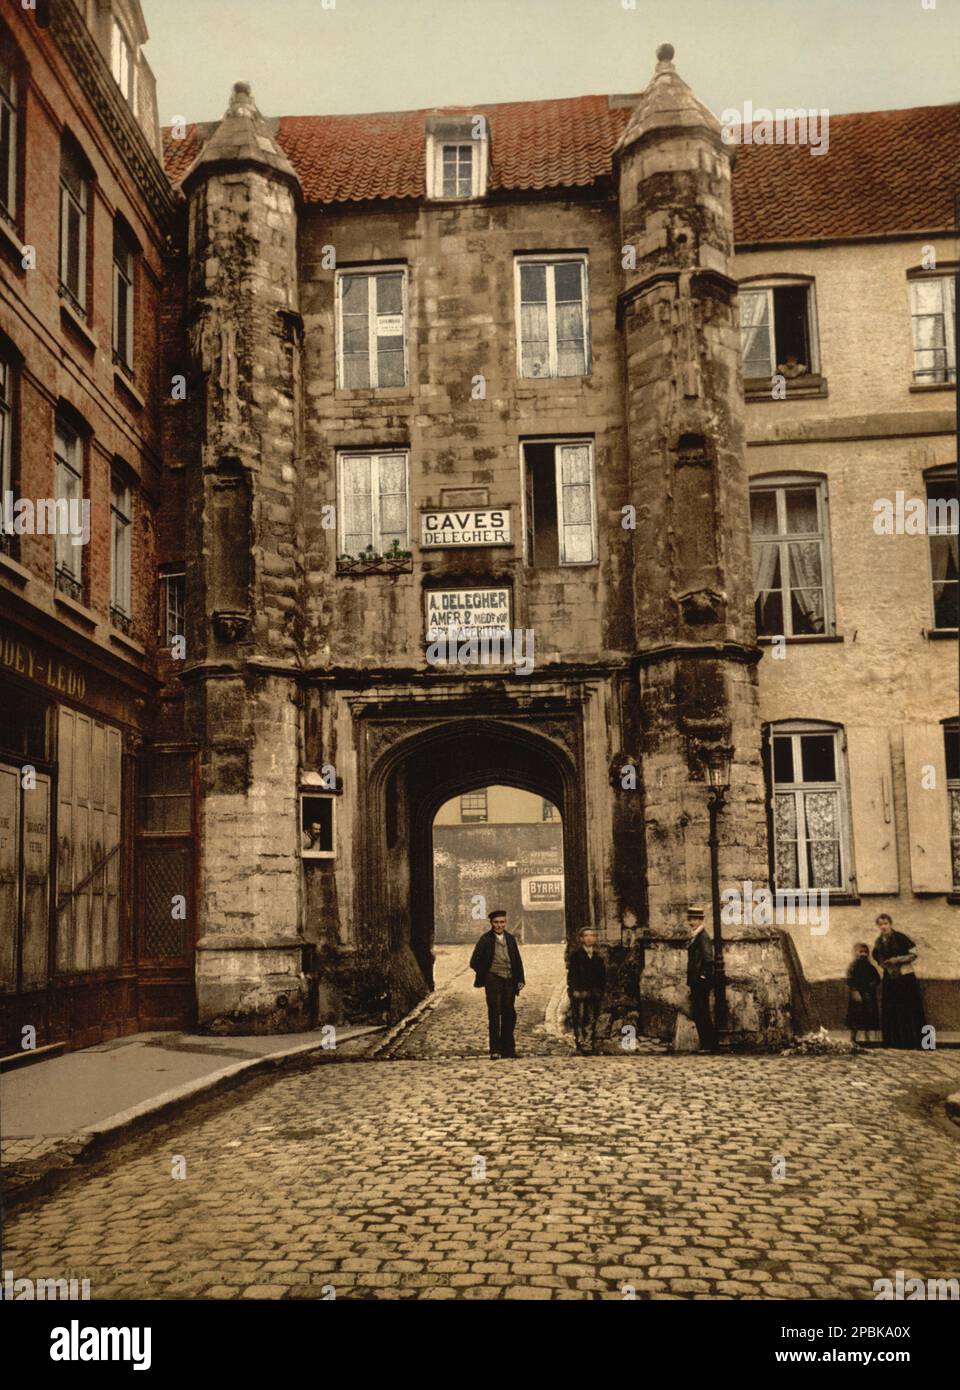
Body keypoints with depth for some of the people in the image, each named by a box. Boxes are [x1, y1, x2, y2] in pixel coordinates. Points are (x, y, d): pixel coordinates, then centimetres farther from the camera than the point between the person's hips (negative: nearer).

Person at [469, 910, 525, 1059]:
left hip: (509, 980, 4)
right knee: (494, 1014, -6)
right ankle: (495, 1049, -3)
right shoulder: (485, 939, -2)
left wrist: (520, 980, 6)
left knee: (509, 1014, 8)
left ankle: (508, 1048, 18)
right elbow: (474, 961, -1)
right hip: (493, 979, -4)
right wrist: (483, 976, 0)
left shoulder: (510, 939, 12)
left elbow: (518, 961, 14)